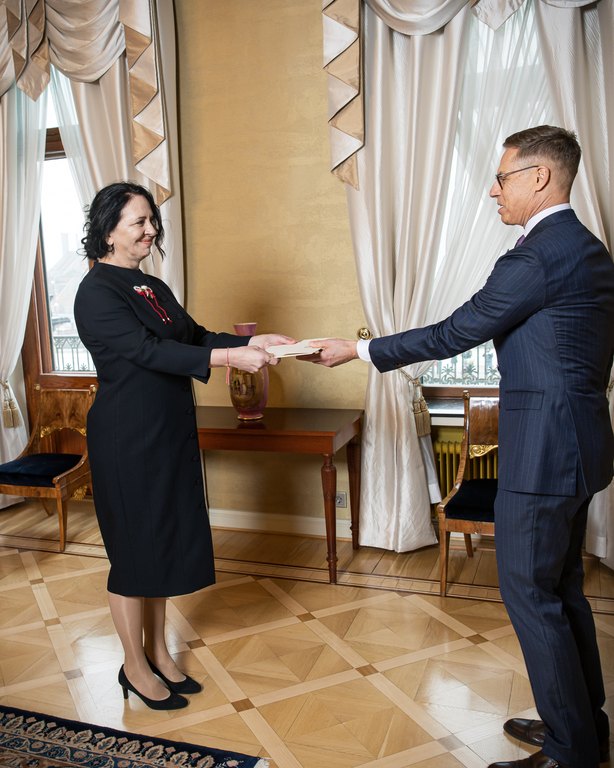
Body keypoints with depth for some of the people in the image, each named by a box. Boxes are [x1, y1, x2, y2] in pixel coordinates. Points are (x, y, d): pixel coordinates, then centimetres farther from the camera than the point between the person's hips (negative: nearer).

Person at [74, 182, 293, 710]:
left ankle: (157, 651, 32)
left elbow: (195, 336, 10)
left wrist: (251, 342, -6)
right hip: (127, 439, -8)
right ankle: (135, 666, 23)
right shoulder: (96, 293, -14)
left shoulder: (153, 287, 12)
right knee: (133, 546, 4)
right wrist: (229, 357, -32)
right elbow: (147, 350, -25)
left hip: (171, 434, 8)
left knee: (166, 539, 15)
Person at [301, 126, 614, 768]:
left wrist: (359, 350, -7)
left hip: (544, 451, -10)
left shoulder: (539, 255, -18)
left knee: (530, 593, 2)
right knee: (561, 588, 19)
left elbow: (454, 333, -15)